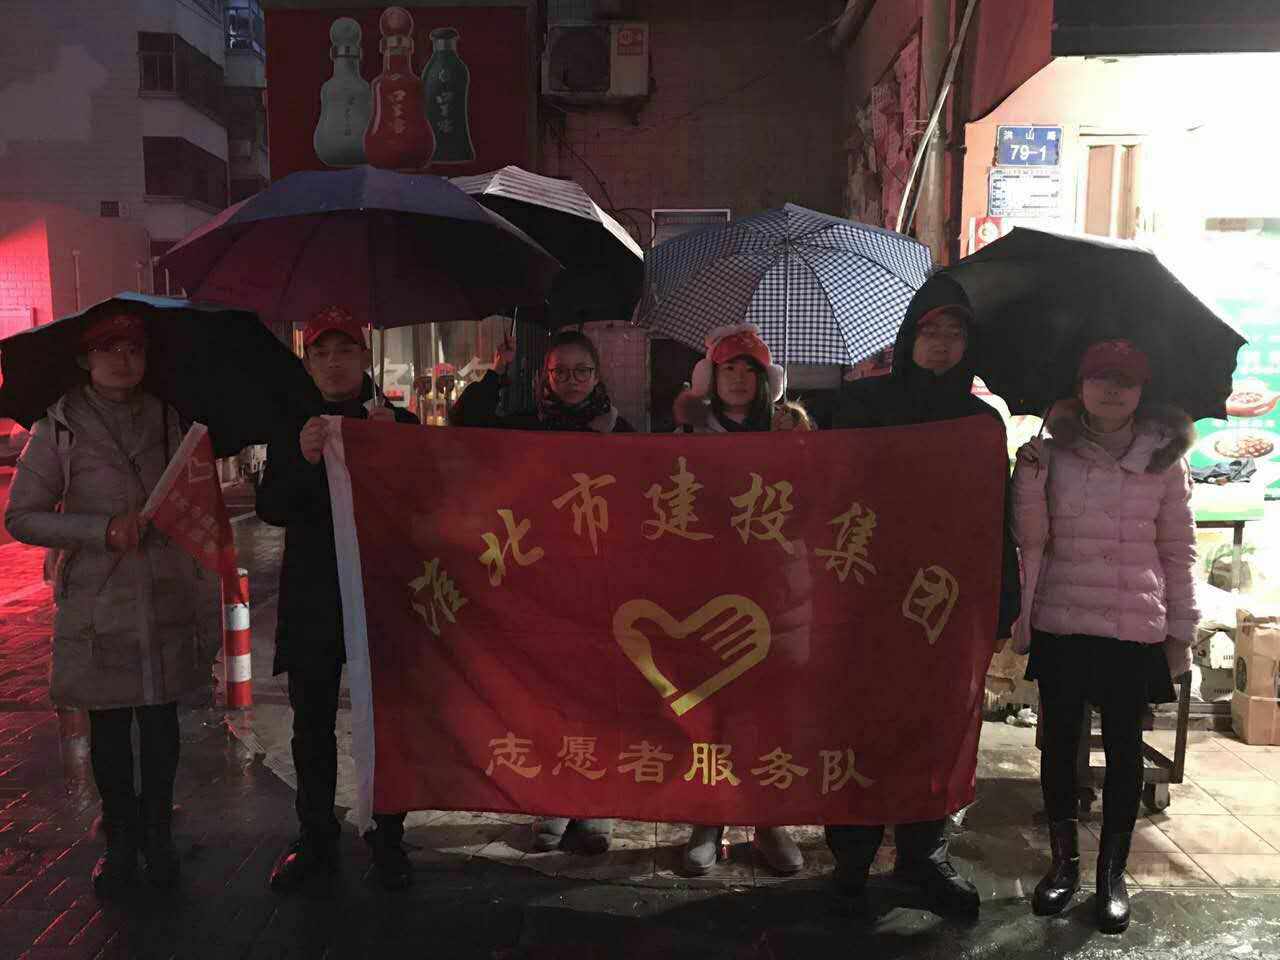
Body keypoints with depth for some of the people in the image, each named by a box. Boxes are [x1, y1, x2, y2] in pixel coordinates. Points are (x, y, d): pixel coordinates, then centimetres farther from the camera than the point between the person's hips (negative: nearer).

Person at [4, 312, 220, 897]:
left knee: (161, 722, 9)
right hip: (96, 602, -2)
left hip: (167, 596, 2)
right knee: (109, 727, 8)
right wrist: (102, 530, -17)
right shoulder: (59, 428, -2)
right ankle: (121, 840, 26)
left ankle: (157, 835, 26)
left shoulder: (169, 420, 6)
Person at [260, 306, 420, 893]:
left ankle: (387, 839, 18)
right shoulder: (292, 429, 7)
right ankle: (315, 840, 23)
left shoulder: (399, 423, 4)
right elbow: (271, 510, -3)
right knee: (312, 724, 9)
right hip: (312, 599, 2)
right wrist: (304, 461, -22)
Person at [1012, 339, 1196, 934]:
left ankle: (1112, 871, 20)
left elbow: (1178, 550, 6)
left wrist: (1181, 630, 4)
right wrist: (1029, 477, -15)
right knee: (1058, 739, 7)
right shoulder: (1052, 452, 3)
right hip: (1060, 622, 1)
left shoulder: (1165, 458, 3)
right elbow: (1030, 538, -1)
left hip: (1135, 627, 0)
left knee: (1124, 746, 6)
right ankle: (1064, 862, 23)